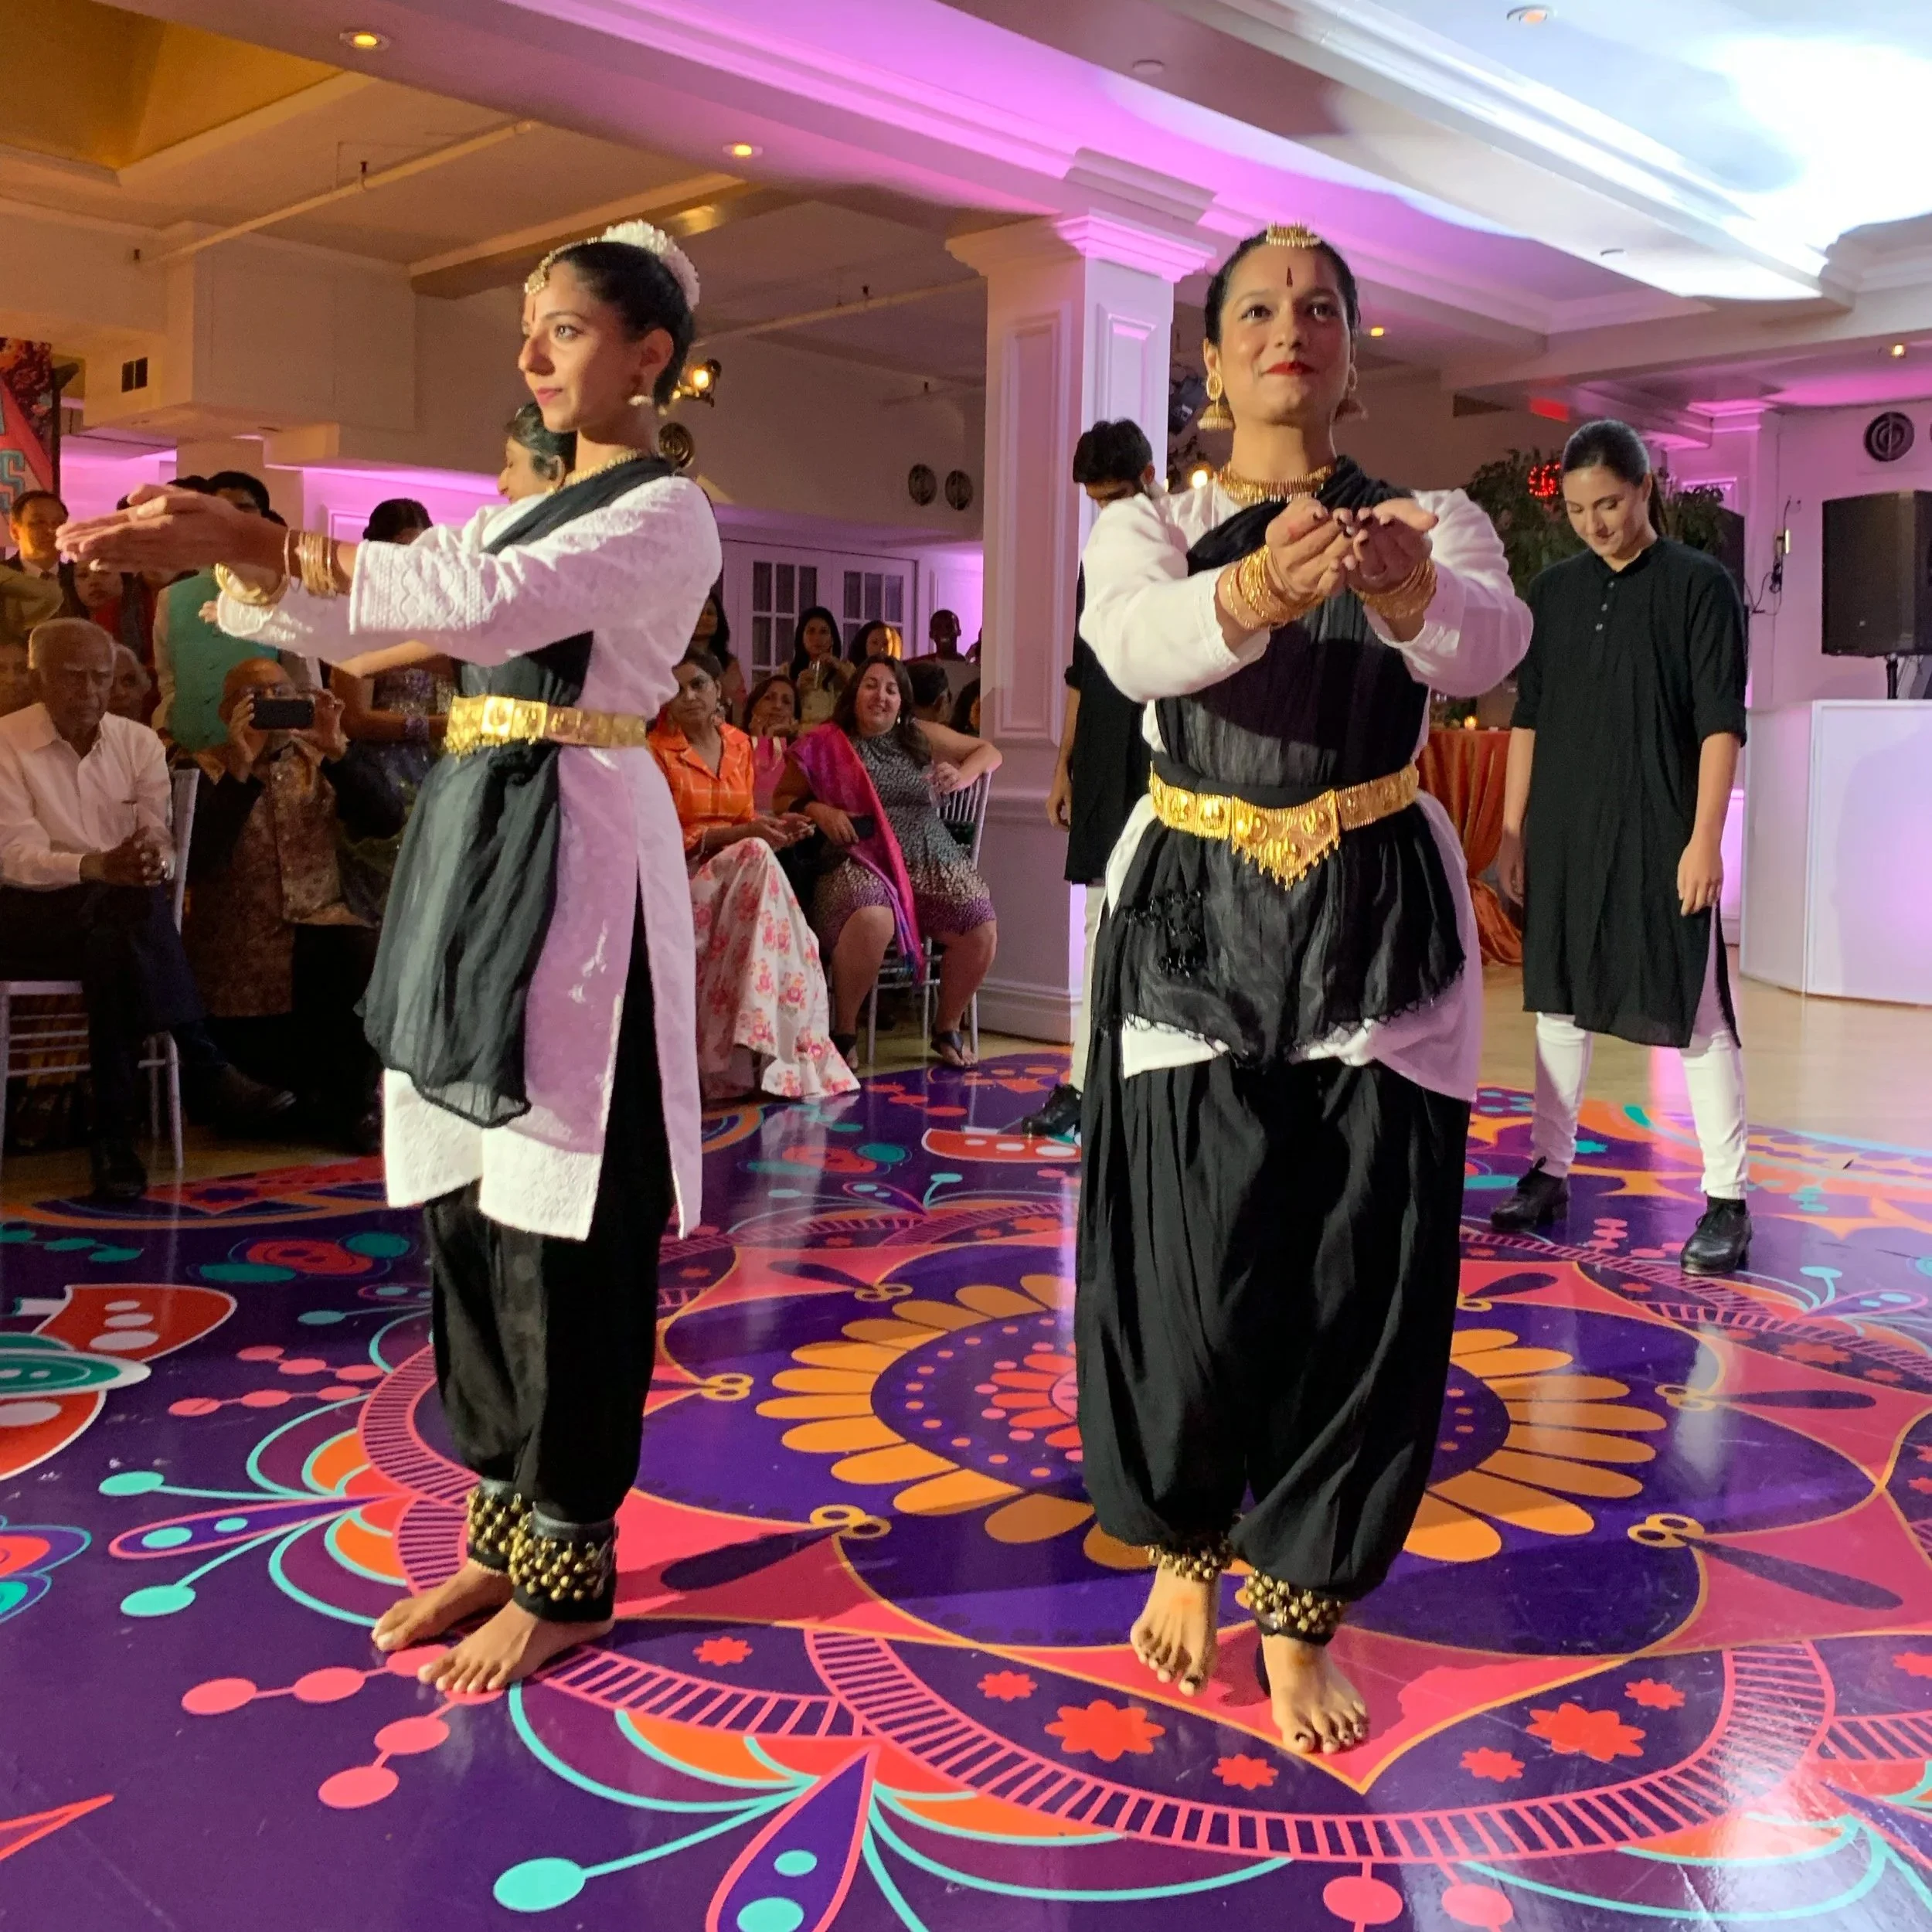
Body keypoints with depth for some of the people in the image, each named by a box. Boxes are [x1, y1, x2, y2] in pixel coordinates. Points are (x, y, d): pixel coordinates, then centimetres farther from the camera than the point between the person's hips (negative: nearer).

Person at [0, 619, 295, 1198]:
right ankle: (204, 1073, -35)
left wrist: (149, 864, -26)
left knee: (114, 950, -34)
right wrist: (101, 867, -33)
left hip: (118, 921, 3)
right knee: (130, 907, -34)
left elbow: (160, 845, 1)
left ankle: (115, 1137, -34)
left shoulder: (138, 742, 9)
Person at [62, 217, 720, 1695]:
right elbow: (356, 619, 14)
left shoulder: (666, 514, -4)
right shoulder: (515, 514, 22)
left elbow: (489, 606, -21)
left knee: (563, 1216, -4)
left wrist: (249, 540, -24)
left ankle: (567, 1563, 9)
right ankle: (507, 1524, 22)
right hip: (470, 846, 8)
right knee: (462, 1198, 9)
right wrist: (222, 549, -4)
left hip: (574, 860, -8)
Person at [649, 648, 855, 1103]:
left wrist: (772, 826, -6)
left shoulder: (740, 744, 14)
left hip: (739, 872, 5)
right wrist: (738, 835, -18)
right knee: (755, 858, -33)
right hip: (685, 875, -5)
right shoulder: (656, 751, -3)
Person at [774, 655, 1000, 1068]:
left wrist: (962, 777, -1)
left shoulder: (921, 737, 15)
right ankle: (843, 1030, -15)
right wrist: (818, 811, -9)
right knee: (872, 920, -39)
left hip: (930, 859, 4)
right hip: (861, 863, -4)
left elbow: (989, 752, 21)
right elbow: (783, 799, 12)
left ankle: (947, 1028, 6)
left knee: (981, 929, -21)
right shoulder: (824, 746, 8)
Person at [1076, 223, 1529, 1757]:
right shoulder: (1151, 526, 6)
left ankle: (1300, 1612, 20)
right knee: (1196, 1270, -3)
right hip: (1194, 924, -1)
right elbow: (1134, 642, -20)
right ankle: (1181, 1546, 27)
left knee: (1364, 1273, -1)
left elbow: (1490, 642, -18)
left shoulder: (1433, 523, 7)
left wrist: (1407, 587, -42)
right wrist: (1261, 593, -43)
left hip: (1377, 930, 1)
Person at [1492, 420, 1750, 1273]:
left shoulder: (1699, 585, -3)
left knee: (1695, 1013, -1)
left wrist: (1704, 837, -13)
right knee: (1559, 1003, 11)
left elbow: (1720, 722, -7)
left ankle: (1727, 1200, 4)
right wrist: (1512, 830, 8)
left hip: (1660, 835, -4)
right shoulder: (1553, 591, 10)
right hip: (1562, 834, 5)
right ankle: (1549, 1170, 22)